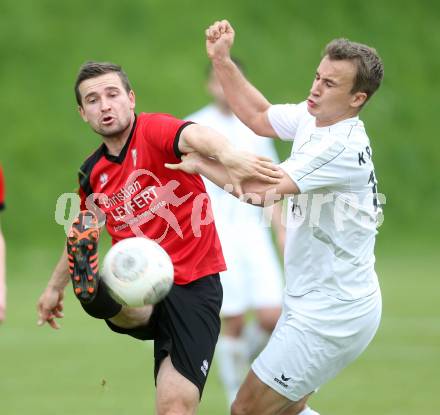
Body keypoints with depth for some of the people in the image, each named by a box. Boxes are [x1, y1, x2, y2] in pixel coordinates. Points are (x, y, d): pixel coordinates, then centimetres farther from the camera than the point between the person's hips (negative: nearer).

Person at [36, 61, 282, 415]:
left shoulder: (154, 130, -9)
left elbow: (196, 136, -34)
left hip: (193, 284, -4)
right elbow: (84, 234, 32)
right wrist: (55, 286, 41)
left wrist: (230, 156, -57)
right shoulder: (93, 174, 11)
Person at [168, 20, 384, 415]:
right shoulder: (311, 118, 3)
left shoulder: (345, 147, -24)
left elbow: (262, 188, -30)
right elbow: (258, 116, 21)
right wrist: (222, 61, 11)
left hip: (330, 317, -10)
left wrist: (200, 163, -16)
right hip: (316, 304, 10)